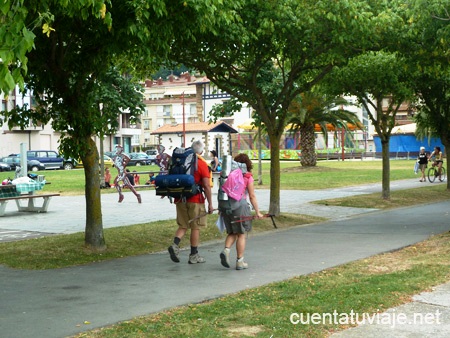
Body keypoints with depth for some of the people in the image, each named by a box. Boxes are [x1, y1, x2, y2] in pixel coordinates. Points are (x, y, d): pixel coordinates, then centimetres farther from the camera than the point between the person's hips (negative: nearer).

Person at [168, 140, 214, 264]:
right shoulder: (202, 164, -7)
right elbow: (206, 186, -11)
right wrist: (210, 204, -7)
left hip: (180, 199, 5)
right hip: (195, 200, -5)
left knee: (183, 225, 13)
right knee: (195, 227, 5)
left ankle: (175, 245, -11)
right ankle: (194, 256, 9)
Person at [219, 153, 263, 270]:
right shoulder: (248, 177, -3)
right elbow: (252, 196, -4)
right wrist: (257, 212, 2)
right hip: (240, 205, -4)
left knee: (232, 233, 17)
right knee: (241, 234, 7)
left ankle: (226, 250, -8)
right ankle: (240, 261, 9)